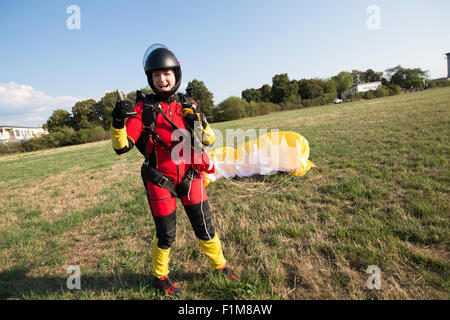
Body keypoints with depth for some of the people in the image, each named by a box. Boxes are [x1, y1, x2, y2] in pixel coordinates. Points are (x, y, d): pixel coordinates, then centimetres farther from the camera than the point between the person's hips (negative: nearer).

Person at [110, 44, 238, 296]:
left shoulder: (189, 105, 2)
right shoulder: (143, 109, -7)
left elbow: (209, 140, 4)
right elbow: (122, 147, -14)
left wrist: (199, 122, -14)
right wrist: (118, 121, -31)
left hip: (190, 176, 3)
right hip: (160, 180, -2)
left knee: (204, 226, 12)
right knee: (166, 234, 9)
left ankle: (220, 266, 38)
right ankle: (161, 277, 38)